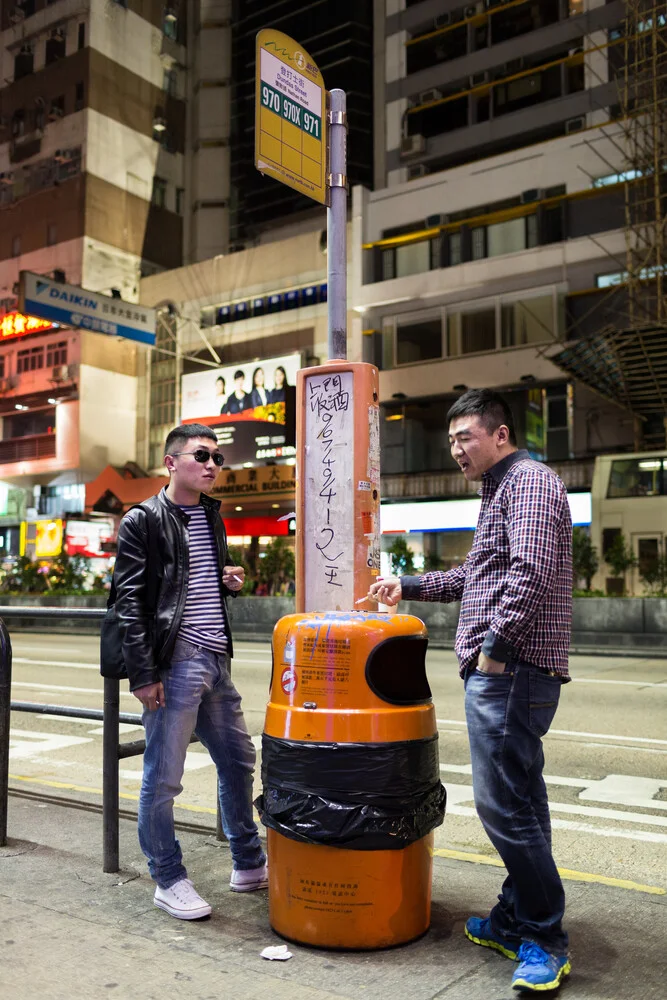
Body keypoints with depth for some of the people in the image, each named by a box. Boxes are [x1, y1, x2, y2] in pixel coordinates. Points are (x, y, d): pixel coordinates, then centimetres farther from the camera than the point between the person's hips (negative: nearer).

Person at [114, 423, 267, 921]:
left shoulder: (213, 516, 15)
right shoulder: (143, 521, -8)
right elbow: (130, 601, -12)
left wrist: (231, 581, 4)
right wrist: (143, 674, -16)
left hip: (216, 663, 8)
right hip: (174, 665, -8)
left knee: (239, 761, 17)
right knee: (162, 781, 2)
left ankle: (249, 864, 33)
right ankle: (169, 880, 20)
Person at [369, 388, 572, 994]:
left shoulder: (529, 481, -9)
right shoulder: (501, 491, 23)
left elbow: (531, 570, -24)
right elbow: (477, 577, 30)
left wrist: (496, 642, -22)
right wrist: (409, 587, 26)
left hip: (511, 670, -11)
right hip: (504, 672, 11)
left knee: (502, 802, -9)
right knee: (519, 801, 15)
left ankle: (545, 941, 3)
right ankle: (516, 922, 25)